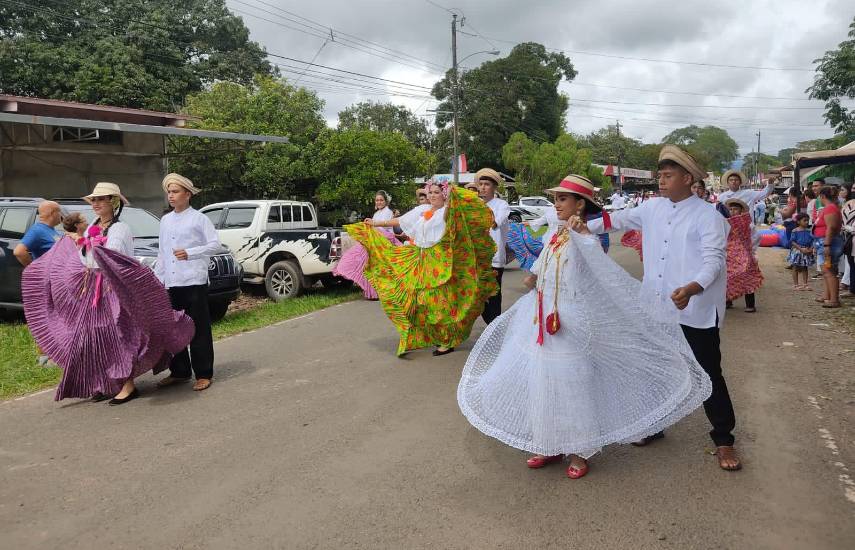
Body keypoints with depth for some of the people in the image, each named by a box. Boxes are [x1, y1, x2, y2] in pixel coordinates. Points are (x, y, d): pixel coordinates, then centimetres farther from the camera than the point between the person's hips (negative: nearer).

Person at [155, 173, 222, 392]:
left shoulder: (199, 218, -1)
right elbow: (161, 253, 20)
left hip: (194, 282, -6)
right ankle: (179, 372, 22)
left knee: (199, 330, -1)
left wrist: (190, 253, -20)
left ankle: (204, 374, 6)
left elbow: (216, 244, -9)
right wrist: (157, 279, 16)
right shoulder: (165, 221, 17)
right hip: (171, 283, 6)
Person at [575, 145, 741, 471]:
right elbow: (620, 220, 19)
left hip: (696, 313, -6)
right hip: (656, 309, 6)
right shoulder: (653, 208, 7)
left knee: (708, 377, 4)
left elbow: (714, 260, -19)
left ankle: (723, 441, 20)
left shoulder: (708, 216, -10)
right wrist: (587, 228, 7)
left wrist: (691, 289, -36)